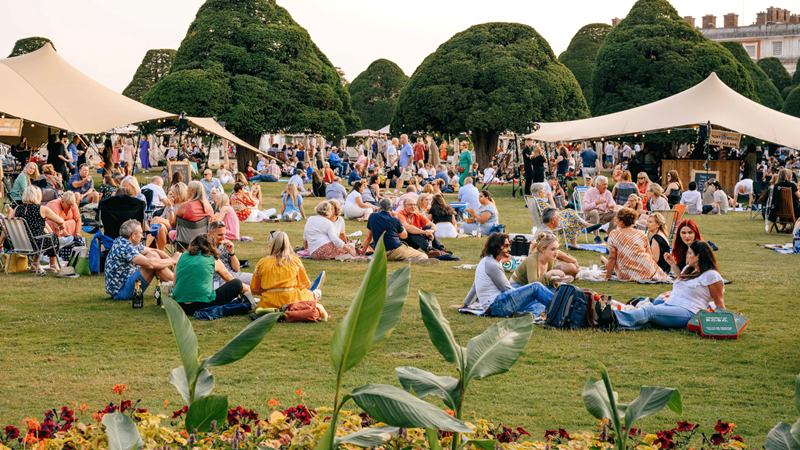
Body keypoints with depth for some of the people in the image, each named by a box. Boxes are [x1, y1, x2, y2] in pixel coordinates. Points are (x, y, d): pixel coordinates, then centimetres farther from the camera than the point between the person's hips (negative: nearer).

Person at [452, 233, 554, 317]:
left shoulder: (486, 261, 21)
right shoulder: (492, 265, -12)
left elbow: (475, 286, 31)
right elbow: (507, 289, -8)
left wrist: (465, 304, 40)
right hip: (496, 305, -10)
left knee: (539, 305, -3)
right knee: (536, 287, -12)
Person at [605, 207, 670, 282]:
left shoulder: (614, 234, -1)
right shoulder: (641, 234, 9)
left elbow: (612, 258, -3)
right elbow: (650, 256, 12)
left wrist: (607, 277, 2)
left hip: (626, 275, -5)